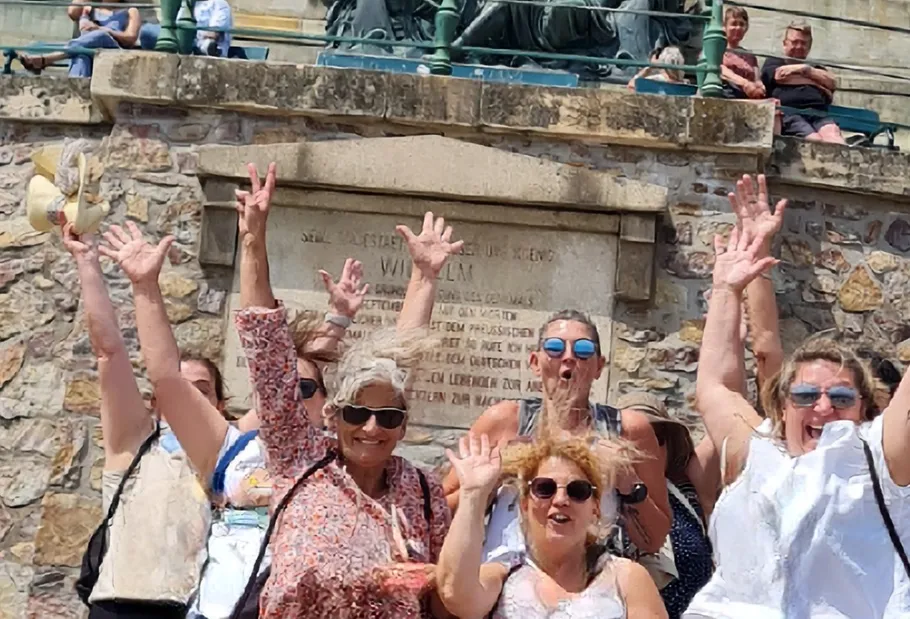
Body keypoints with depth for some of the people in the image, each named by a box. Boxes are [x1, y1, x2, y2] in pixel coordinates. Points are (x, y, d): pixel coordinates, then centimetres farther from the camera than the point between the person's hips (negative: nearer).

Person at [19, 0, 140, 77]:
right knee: (81, 54, -37)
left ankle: (44, 60, -54)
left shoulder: (130, 12, 24)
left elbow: (130, 39, 3)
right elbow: (72, 12, 7)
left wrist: (99, 29, -9)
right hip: (90, 57, 3)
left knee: (100, 36, -36)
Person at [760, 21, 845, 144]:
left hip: (818, 112, 3)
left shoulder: (814, 67, 37)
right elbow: (780, 76, 2)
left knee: (833, 136, -34)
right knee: (816, 142, -35)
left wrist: (805, 69, 9)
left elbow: (831, 83, 17)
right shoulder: (774, 62, 26)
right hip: (789, 113, -3)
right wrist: (815, 82, 13)